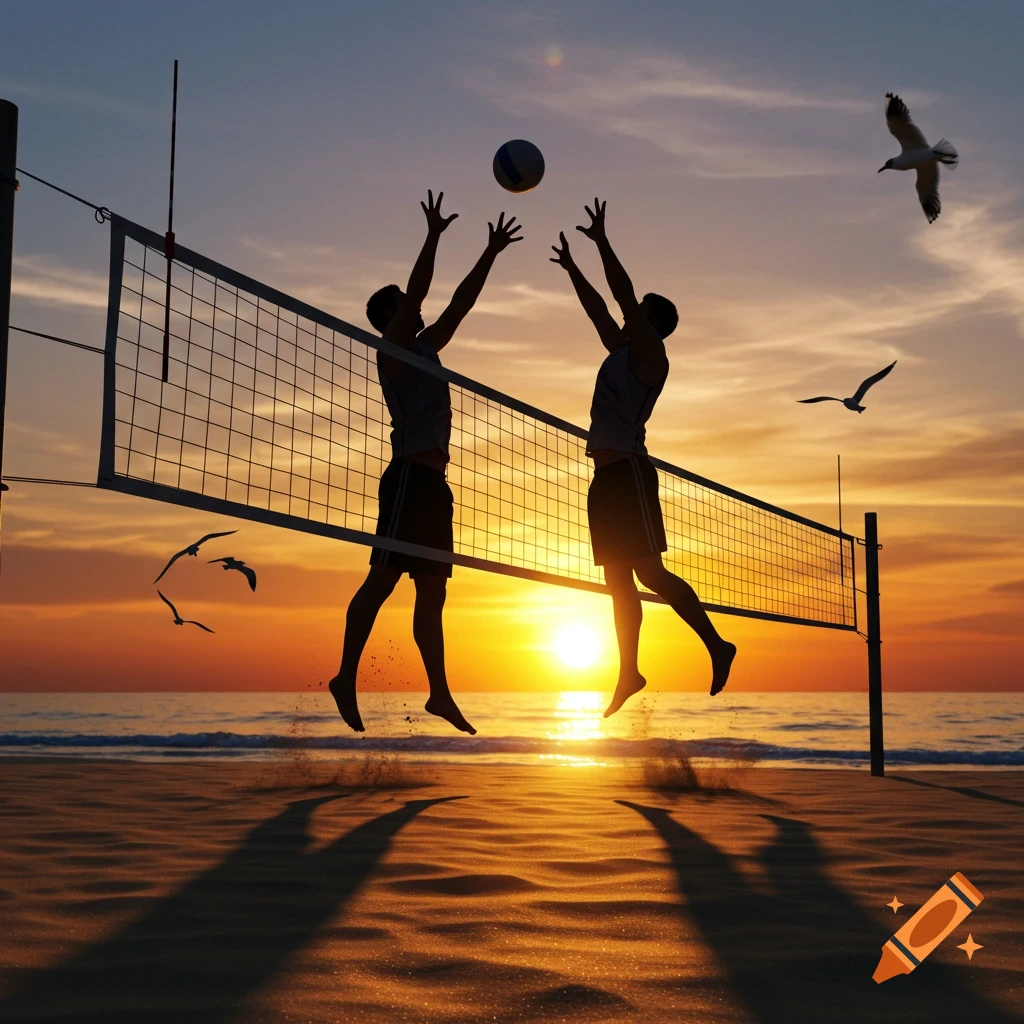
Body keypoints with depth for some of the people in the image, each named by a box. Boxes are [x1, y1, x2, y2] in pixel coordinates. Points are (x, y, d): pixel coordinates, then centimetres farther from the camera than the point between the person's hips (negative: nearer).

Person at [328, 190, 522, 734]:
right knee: (383, 577, -14)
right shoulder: (392, 350, 0)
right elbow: (417, 291, -12)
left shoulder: (423, 348, 22)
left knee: (432, 590, 8)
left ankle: (439, 693, 10)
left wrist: (491, 253, 25)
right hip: (410, 475, -9)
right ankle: (346, 678, -13)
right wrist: (433, 236, -15)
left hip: (433, 481, 9)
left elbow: (461, 302, 25)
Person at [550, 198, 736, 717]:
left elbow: (623, 295, -10)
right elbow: (598, 309, 31)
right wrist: (572, 268, 33)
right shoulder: (622, 351, 19)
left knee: (650, 573, -14)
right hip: (606, 478, 9)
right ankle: (629, 674, 11)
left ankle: (716, 645, -10)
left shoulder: (650, 352, -2)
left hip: (629, 472, -9)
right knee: (619, 581, 8)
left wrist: (602, 241, -8)